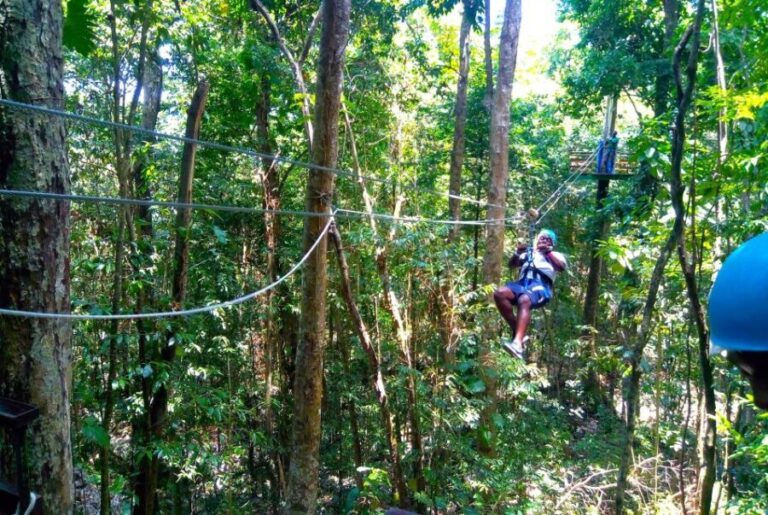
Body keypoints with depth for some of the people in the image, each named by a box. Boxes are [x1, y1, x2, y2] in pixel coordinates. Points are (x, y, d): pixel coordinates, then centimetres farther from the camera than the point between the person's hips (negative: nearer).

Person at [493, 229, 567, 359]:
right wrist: (517, 253, 10)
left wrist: (548, 252, 2)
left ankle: (518, 343, -56)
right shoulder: (529, 253, 34)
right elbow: (511, 265, 27)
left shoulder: (556, 255, 25)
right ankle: (518, 332, -21)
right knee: (499, 293, -28)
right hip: (523, 282, 4)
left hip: (541, 285, -4)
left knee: (524, 301, -39)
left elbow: (561, 267, 4)